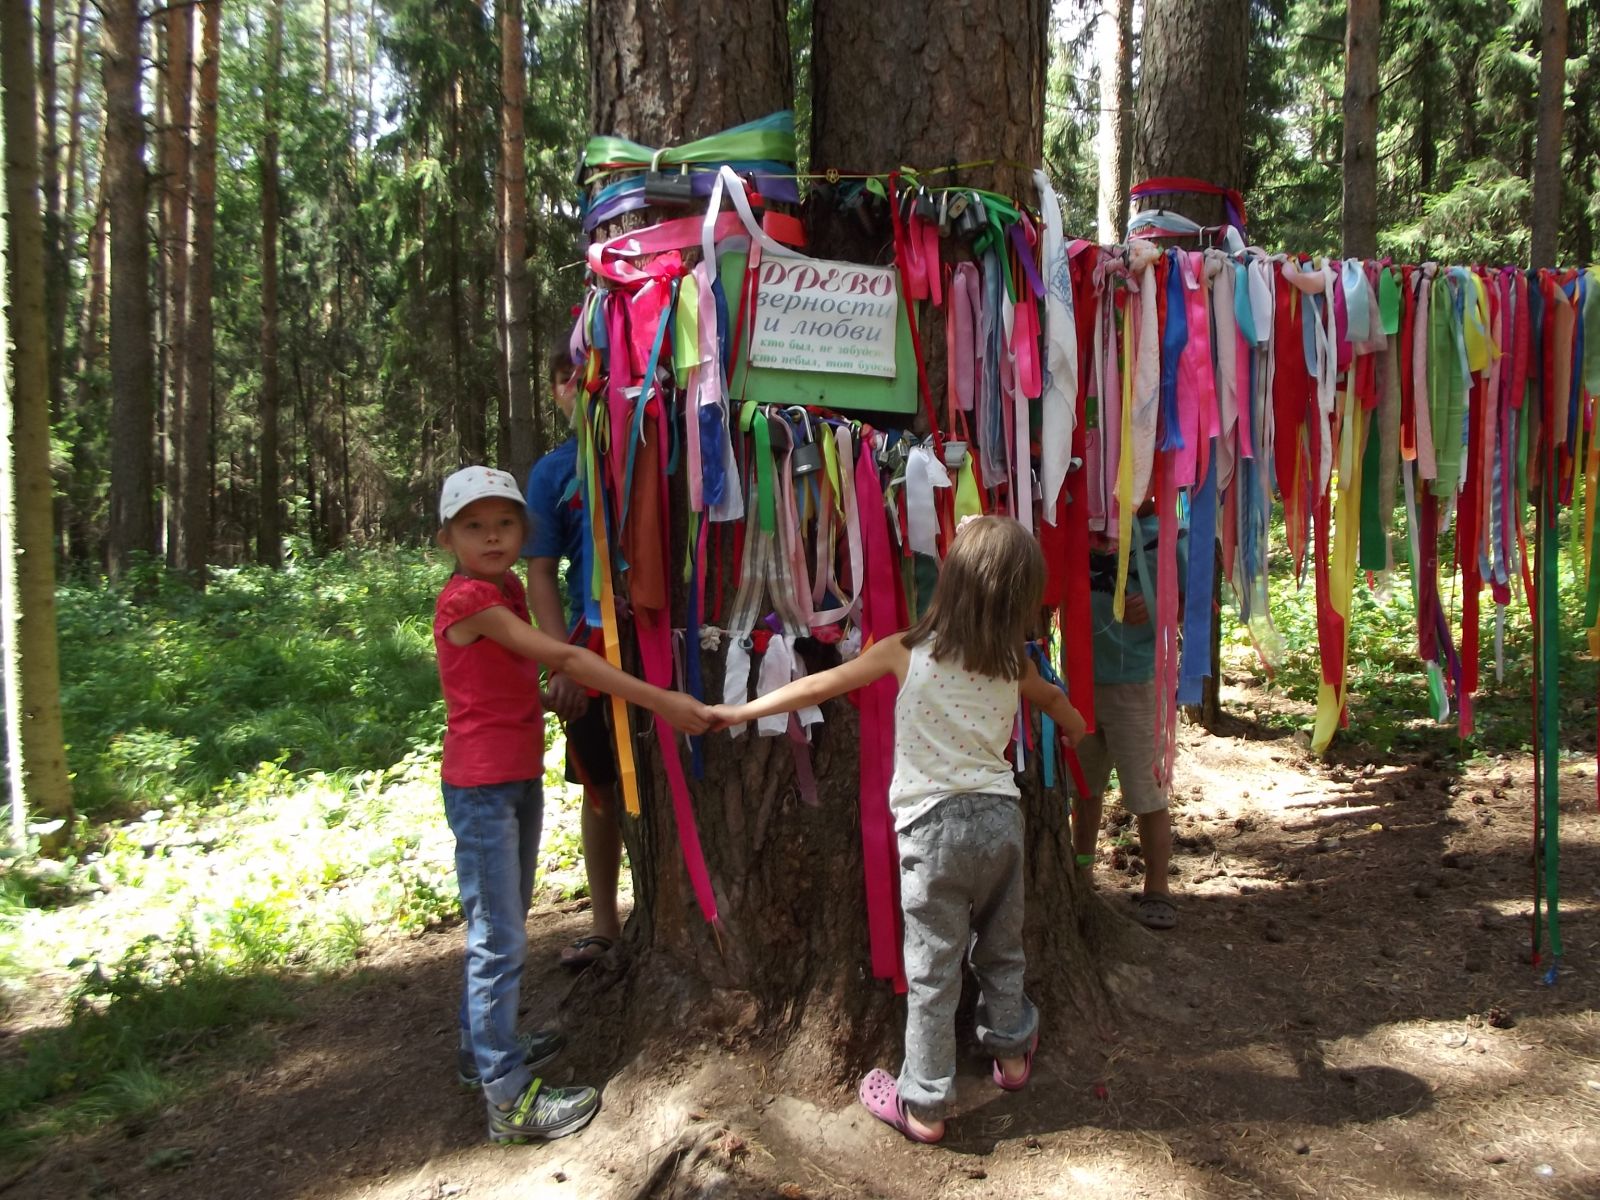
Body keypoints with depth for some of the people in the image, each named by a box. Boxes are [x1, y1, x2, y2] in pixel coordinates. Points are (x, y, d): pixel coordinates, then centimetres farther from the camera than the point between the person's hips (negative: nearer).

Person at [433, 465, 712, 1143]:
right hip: (481, 788, -9)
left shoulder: (508, 589, 9)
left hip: (521, 777, 9)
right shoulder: (467, 599, -19)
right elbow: (562, 659, -26)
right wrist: (660, 701, -28)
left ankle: (483, 1048, 36)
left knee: (506, 926, 20)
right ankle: (508, 1099, 7)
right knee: (499, 940, -3)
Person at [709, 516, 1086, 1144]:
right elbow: (1053, 699, 27)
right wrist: (1077, 728, 50)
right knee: (1001, 950, 23)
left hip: (935, 827, -4)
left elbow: (819, 686, -6)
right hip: (1000, 815, 4)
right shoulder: (1013, 664, 4)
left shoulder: (906, 652, -9)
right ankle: (1011, 1051, 42)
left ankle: (923, 1106, 16)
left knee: (931, 973, 5)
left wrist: (741, 711, 4)